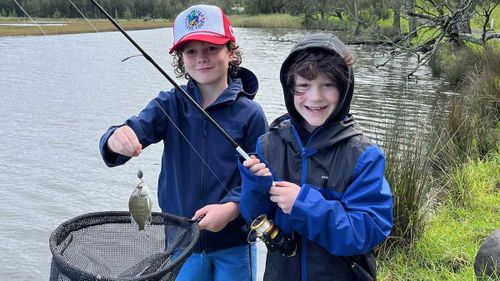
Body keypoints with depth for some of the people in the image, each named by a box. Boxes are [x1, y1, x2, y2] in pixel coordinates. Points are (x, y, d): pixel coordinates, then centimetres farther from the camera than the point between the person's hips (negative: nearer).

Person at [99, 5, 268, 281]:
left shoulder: (249, 113, -12)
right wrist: (116, 140, -40)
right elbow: (135, 128, -19)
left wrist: (232, 208, -26)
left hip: (233, 244, -2)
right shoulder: (169, 105, -4)